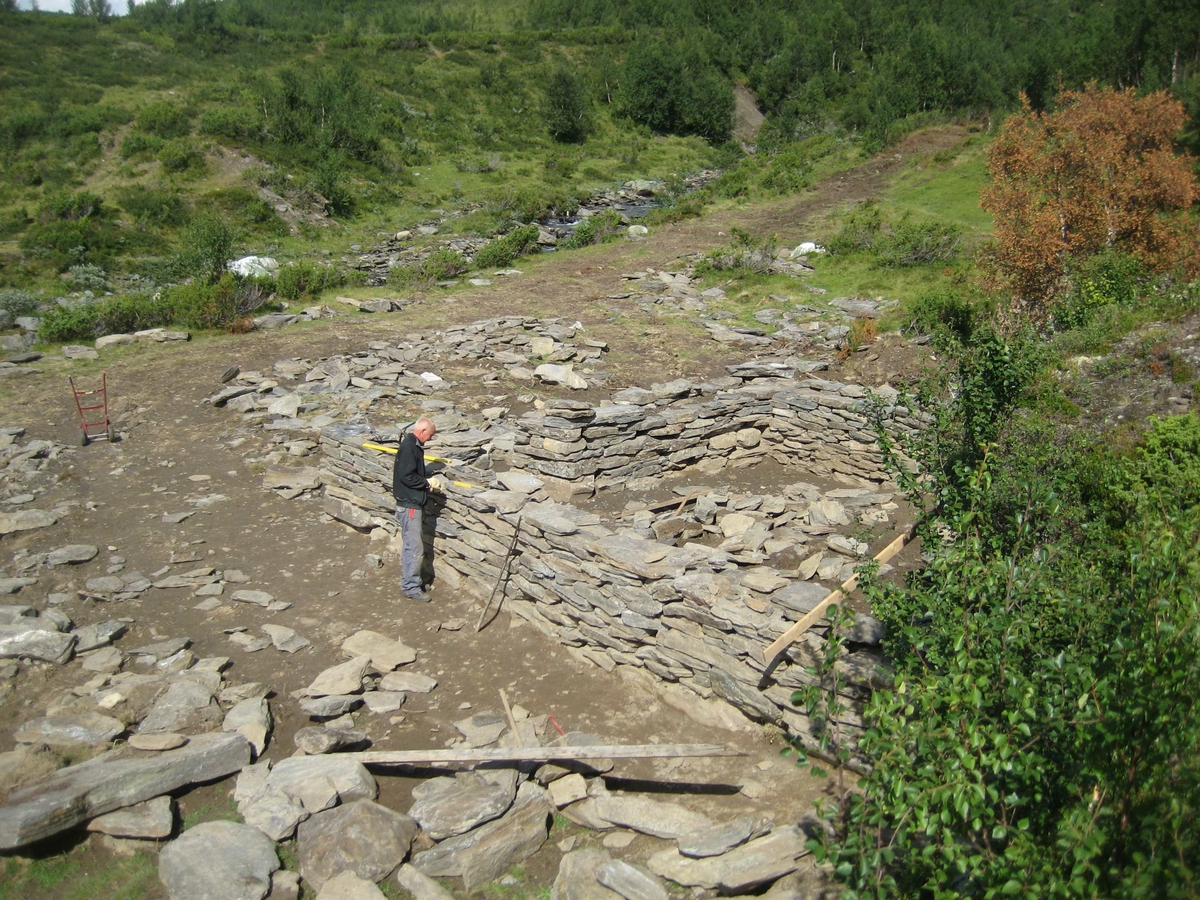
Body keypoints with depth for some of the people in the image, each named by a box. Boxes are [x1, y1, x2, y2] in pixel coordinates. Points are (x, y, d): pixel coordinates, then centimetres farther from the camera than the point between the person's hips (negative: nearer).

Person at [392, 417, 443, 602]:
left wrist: (428, 483, 4)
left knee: (410, 545, 16)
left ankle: (408, 581, 25)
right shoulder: (409, 447, -18)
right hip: (409, 504, -10)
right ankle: (411, 587, 1)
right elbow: (406, 477, -23)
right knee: (415, 547, -6)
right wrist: (428, 483, -12)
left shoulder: (414, 446, 12)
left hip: (412, 502, 10)